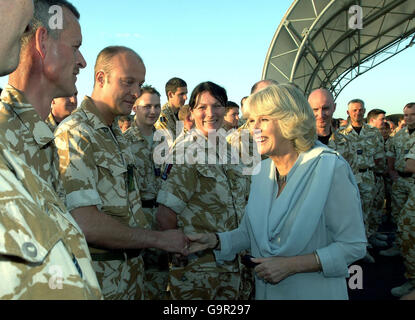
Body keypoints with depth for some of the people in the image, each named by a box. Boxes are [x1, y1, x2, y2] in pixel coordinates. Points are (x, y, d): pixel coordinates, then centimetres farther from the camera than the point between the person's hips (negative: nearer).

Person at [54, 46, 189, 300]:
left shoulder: (117, 134, 11)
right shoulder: (74, 134, -19)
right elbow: (85, 224, -28)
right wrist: (159, 239, -19)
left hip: (131, 268, 8)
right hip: (100, 279, -8)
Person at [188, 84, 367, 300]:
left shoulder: (331, 168, -18)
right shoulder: (262, 170, 0)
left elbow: (354, 245, -16)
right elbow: (249, 232, 7)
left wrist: (291, 265, -22)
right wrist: (213, 240, -10)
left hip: (315, 292, -5)